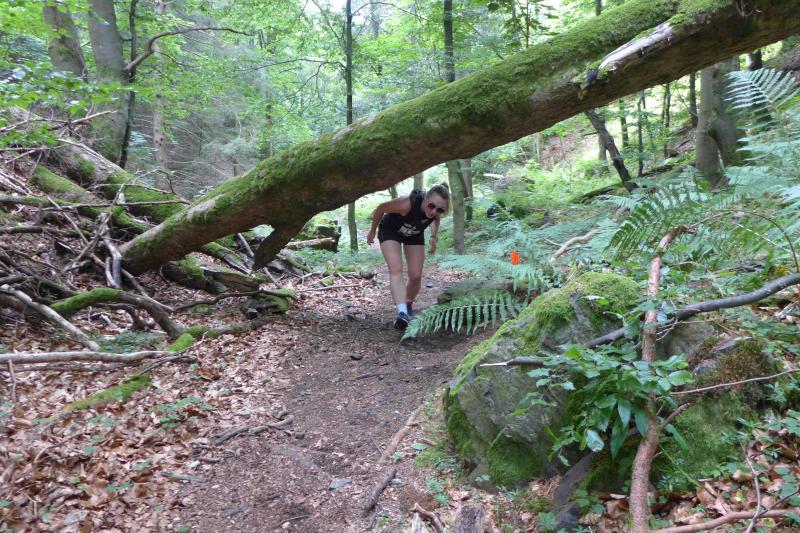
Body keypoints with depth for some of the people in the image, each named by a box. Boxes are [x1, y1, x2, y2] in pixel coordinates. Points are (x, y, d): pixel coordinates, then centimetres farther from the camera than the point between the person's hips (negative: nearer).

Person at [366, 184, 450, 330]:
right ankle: (402, 312, -35)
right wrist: (372, 232, -10)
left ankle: (408, 306, 27)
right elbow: (381, 208, -23)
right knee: (396, 269, -24)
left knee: (416, 276, 0)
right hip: (390, 230, -4)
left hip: (414, 234, 4)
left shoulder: (437, 209, -27)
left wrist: (433, 237, -6)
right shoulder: (407, 204, -42)